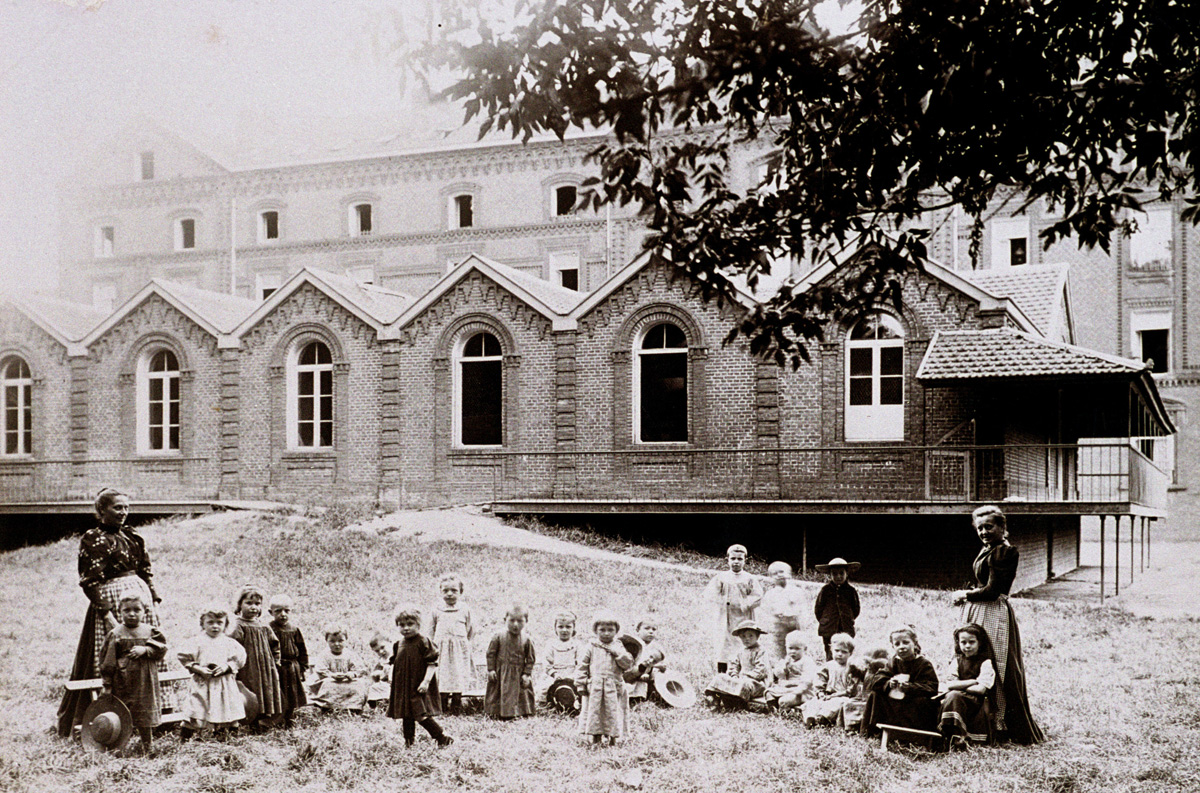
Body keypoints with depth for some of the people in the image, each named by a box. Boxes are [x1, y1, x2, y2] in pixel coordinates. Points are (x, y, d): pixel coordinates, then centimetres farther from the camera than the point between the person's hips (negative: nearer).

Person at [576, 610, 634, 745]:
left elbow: (628, 663, -3)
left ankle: (613, 740, 10)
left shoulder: (618, 647, 9)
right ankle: (596, 740, 10)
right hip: (594, 688, -1)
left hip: (614, 688, 1)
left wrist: (616, 651, -12)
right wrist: (581, 685, -2)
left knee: (613, 713, 1)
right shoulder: (590, 647, 5)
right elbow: (581, 667, 4)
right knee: (594, 713, 0)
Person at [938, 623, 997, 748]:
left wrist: (959, 685, -4)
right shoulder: (956, 662, 14)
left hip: (979, 703, -4)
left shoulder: (986, 663, 2)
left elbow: (981, 689, -11)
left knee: (953, 696, -31)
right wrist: (973, 681, -10)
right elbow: (950, 685, 0)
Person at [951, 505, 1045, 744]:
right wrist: (967, 596, 0)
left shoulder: (1004, 552, -14)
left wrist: (965, 594, -5)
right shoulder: (987, 550, 15)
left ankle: (999, 723, 0)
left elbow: (992, 590, -18)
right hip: (979, 613, 10)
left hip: (993, 615, -10)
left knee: (992, 669, -6)